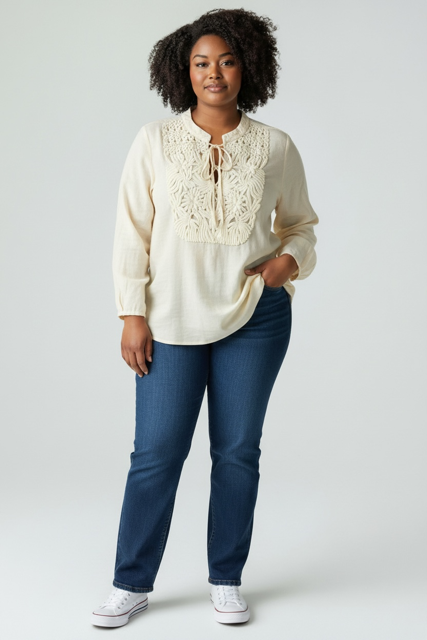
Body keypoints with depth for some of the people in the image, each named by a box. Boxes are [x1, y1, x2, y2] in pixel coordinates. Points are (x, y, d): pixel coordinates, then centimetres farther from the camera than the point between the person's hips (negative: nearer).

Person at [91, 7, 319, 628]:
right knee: (156, 452, 1)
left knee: (238, 450, 8)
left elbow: (301, 224, 13)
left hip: (255, 317, 1)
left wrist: (290, 259, -9)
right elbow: (132, 230, 0)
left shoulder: (277, 147, 1)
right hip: (173, 320, -1)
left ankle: (227, 580, 24)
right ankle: (132, 584, 17)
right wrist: (133, 315, -4)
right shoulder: (155, 140, 0)